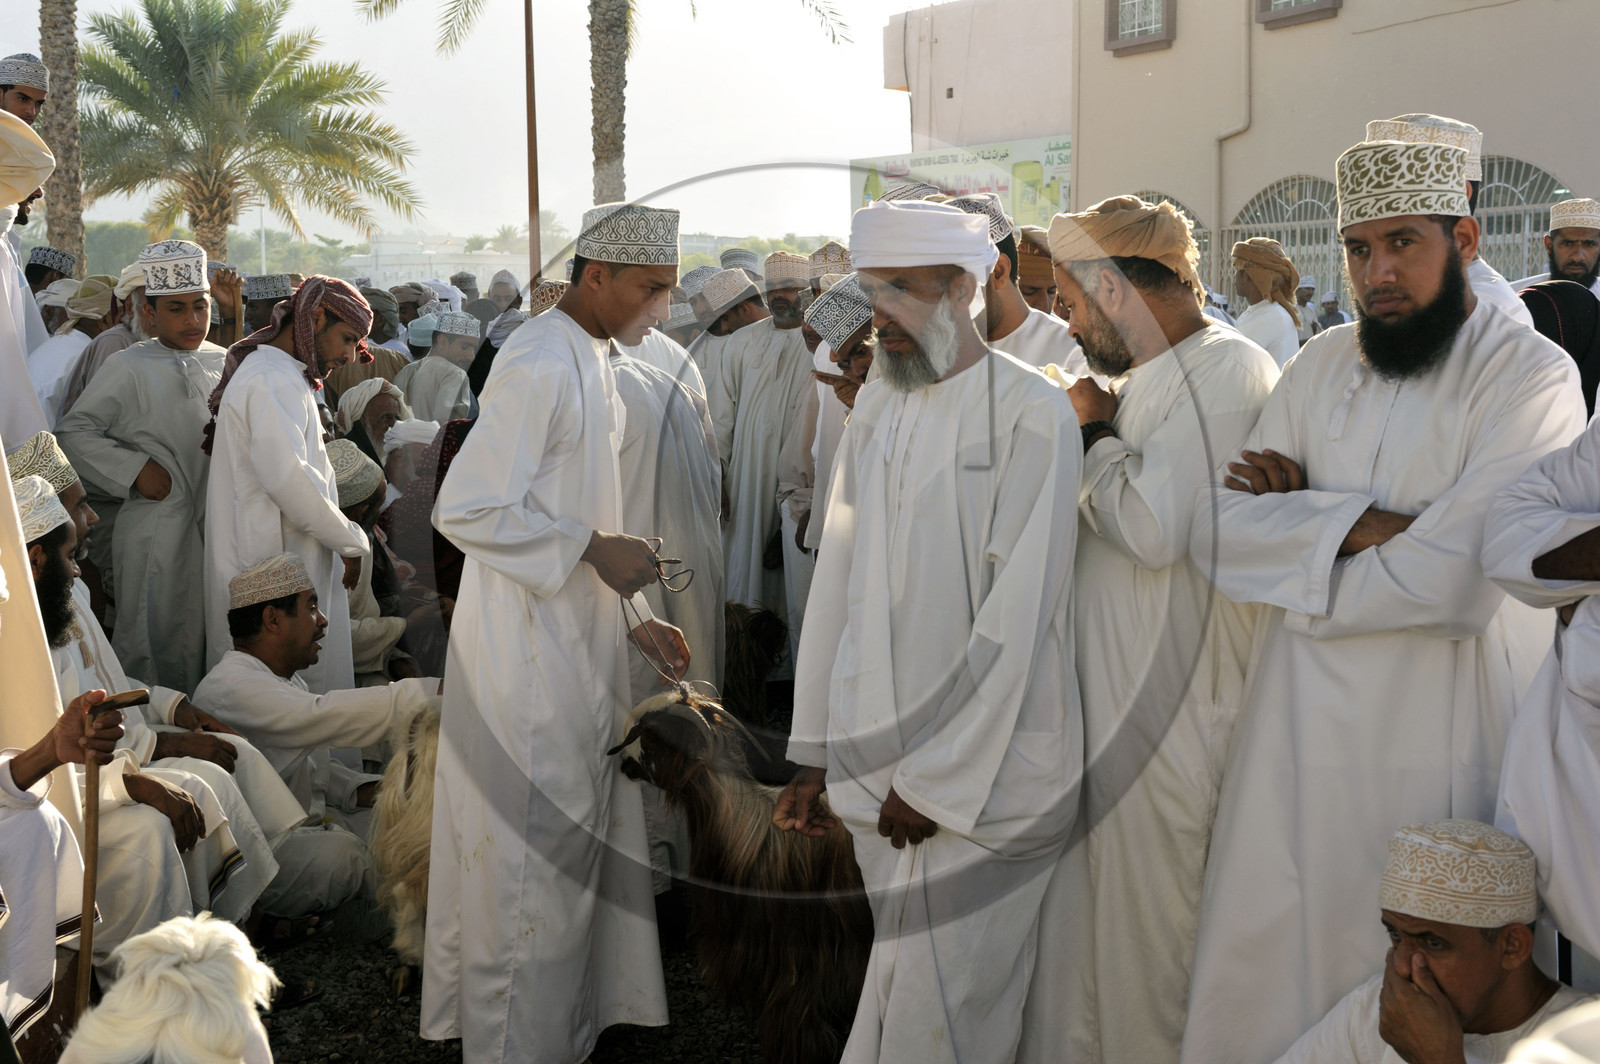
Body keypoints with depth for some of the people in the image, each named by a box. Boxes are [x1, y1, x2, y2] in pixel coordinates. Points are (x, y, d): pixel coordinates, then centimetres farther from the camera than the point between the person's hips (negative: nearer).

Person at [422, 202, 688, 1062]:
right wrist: (593, 549, -20)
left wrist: (634, 618, 14)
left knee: (584, 843, 18)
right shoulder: (537, 366, -18)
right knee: (532, 859, 0)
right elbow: (465, 510, -23)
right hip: (527, 657, -10)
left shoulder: (590, 360, 13)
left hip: (579, 647, 10)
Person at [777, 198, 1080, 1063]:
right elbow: (837, 578, 12)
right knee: (902, 984, 11)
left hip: (985, 771, -5)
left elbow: (1016, 614, -13)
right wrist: (813, 754, 9)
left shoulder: (1031, 414, -9)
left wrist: (939, 780, -14)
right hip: (876, 765, 5)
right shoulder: (875, 406, 11)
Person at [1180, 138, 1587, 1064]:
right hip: (1302, 734, 5)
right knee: (1265, 973, 10)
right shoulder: (1326, 365, 10)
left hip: (1443, 739, -5)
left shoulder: (1532, 375, -9)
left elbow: (1457, 580, -20)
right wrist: (1363, 523, -14)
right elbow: (1222, 531, 1)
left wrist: (1299, 526, -8)